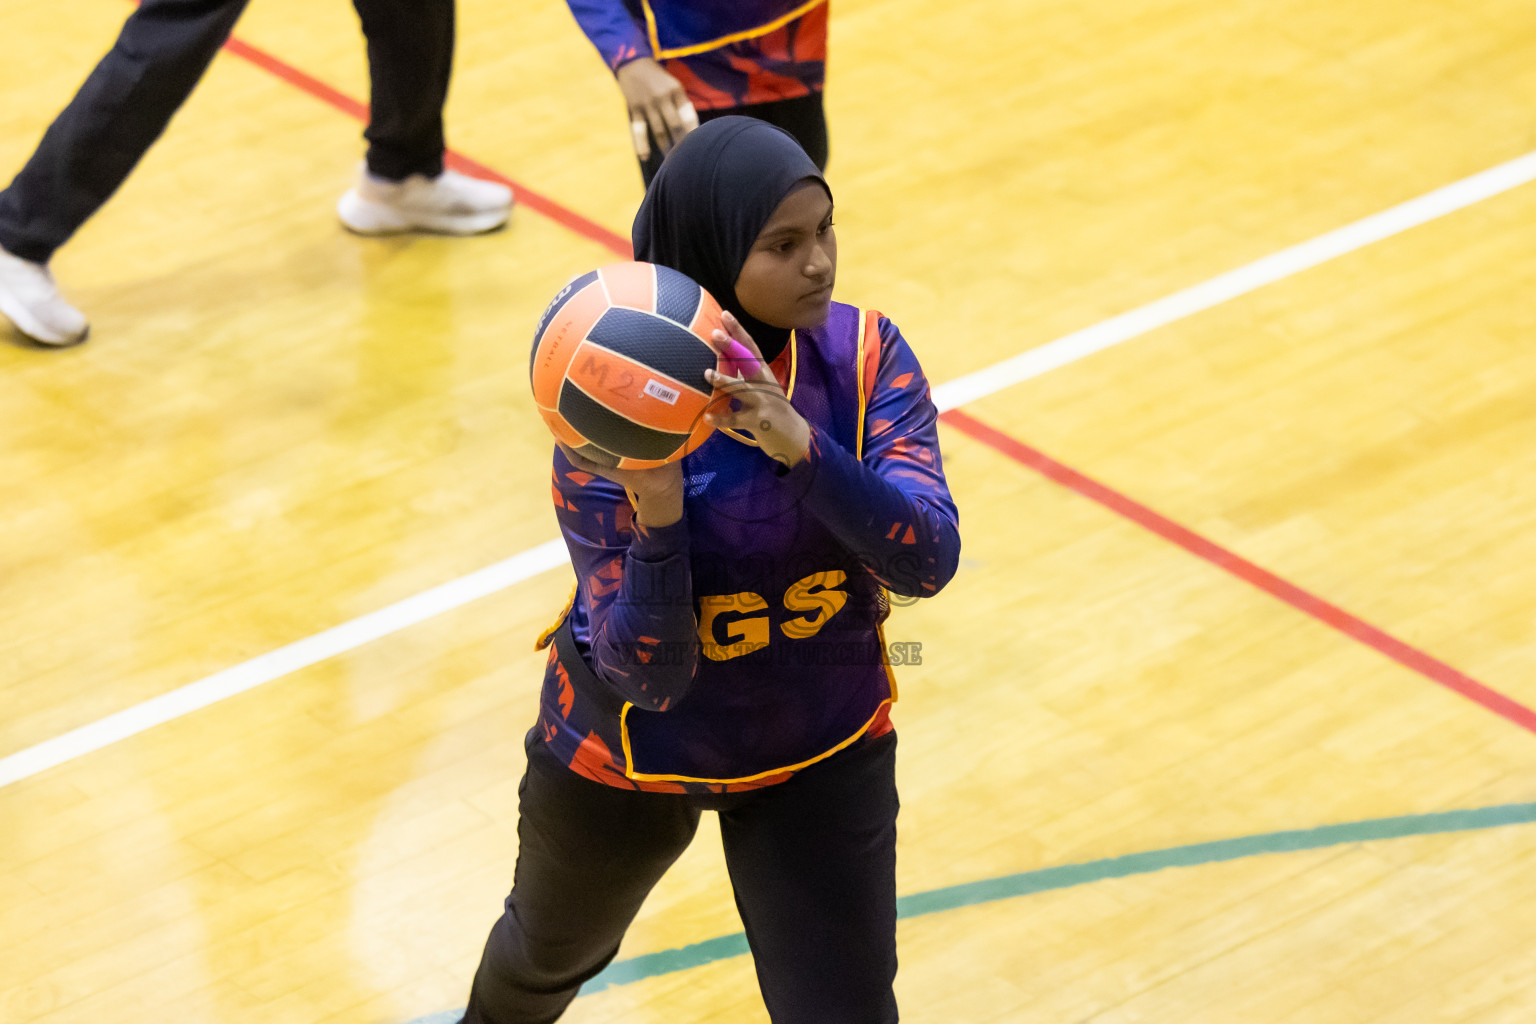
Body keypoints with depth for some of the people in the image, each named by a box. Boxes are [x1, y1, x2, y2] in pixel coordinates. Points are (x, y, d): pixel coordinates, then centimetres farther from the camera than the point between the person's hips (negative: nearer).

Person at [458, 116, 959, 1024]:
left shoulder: (864, 355, -19)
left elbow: (927, 561, -30)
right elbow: (647, 674, -28)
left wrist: (800, 448, -45)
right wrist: (654, 514, -46)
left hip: (823, 754, 1)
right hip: (628, 750, -1)